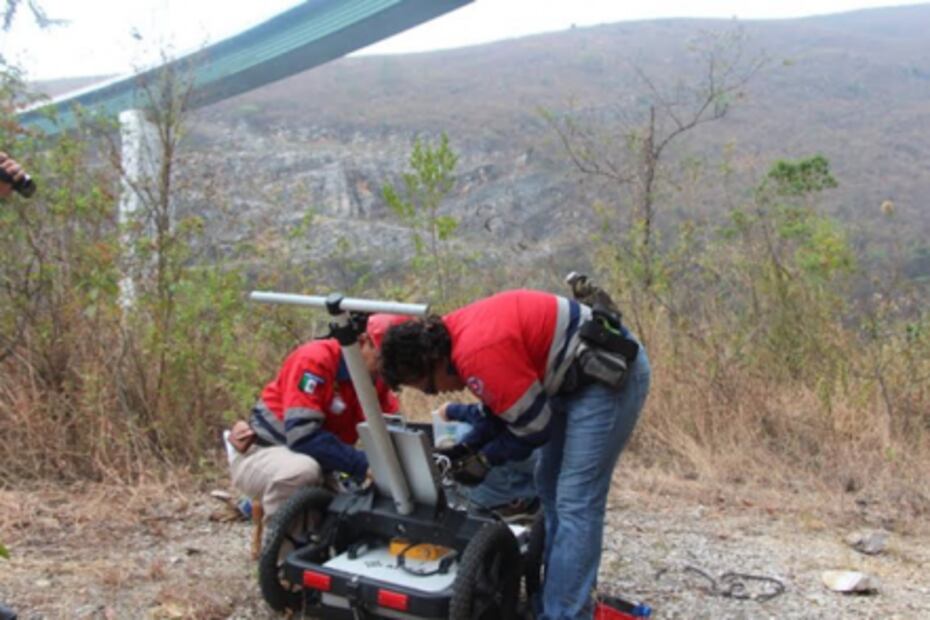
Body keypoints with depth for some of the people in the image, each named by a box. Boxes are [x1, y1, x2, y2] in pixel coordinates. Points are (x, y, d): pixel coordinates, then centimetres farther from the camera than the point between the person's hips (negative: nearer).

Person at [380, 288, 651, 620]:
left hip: (611, 372, -11)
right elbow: (507, 405, 13)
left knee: (575, 502, -10)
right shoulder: (459, 334, 4)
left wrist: (484, 459, -5)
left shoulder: (479, 353, -27)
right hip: (580, 375, 11)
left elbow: (534, 424, -18)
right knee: (550, 488, 15)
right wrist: (467, 448, 3)